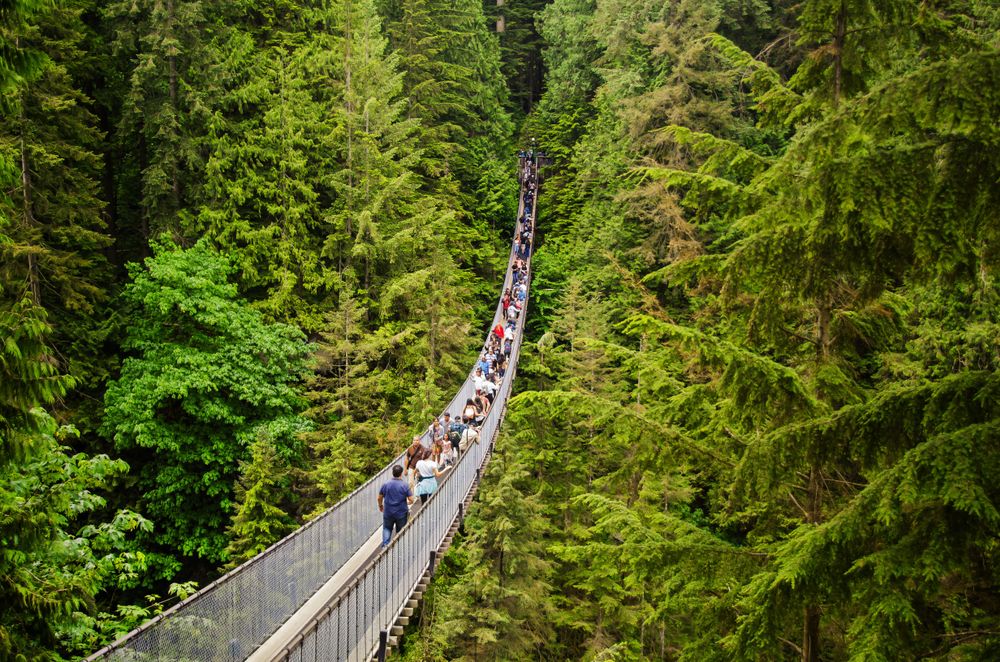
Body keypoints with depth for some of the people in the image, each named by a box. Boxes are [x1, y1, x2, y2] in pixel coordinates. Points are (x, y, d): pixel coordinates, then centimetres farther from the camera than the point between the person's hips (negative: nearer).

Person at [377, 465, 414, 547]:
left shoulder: (386, 484, -7)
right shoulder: (405, 485, -13)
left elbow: (379, 498, 2)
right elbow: (411, 500, -12)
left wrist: (380, 506, 22)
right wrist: (407, 503, 12)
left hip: (388, 512, 1)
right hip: (401, 513, -1)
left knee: (387, 528, 18)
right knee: (400, 531, 14)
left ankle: (385, 544, 0)